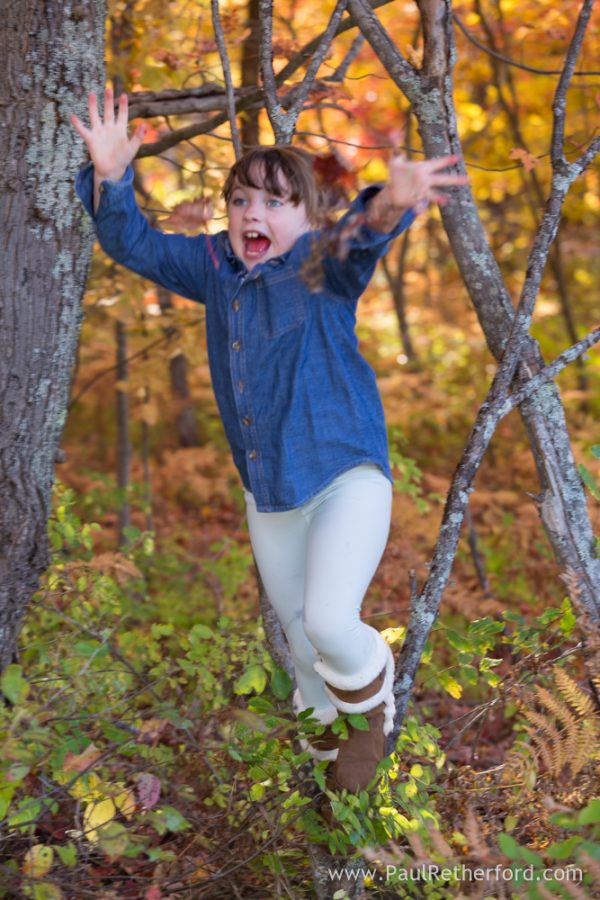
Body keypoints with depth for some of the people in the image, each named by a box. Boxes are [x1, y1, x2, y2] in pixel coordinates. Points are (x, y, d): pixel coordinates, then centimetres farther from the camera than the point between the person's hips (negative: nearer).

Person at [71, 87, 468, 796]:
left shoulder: (323, 265, -13)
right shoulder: (214, 266, 3)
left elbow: (357, 243, -36)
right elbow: (135, 245, 3)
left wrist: (389, 205, -60)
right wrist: (111, 179, -18)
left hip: (346, 476, -6)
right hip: (267, 493, 6)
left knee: (331, 623, -23)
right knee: (298, 631, 19)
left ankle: (371, 700, 12)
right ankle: (331, 733, 46)